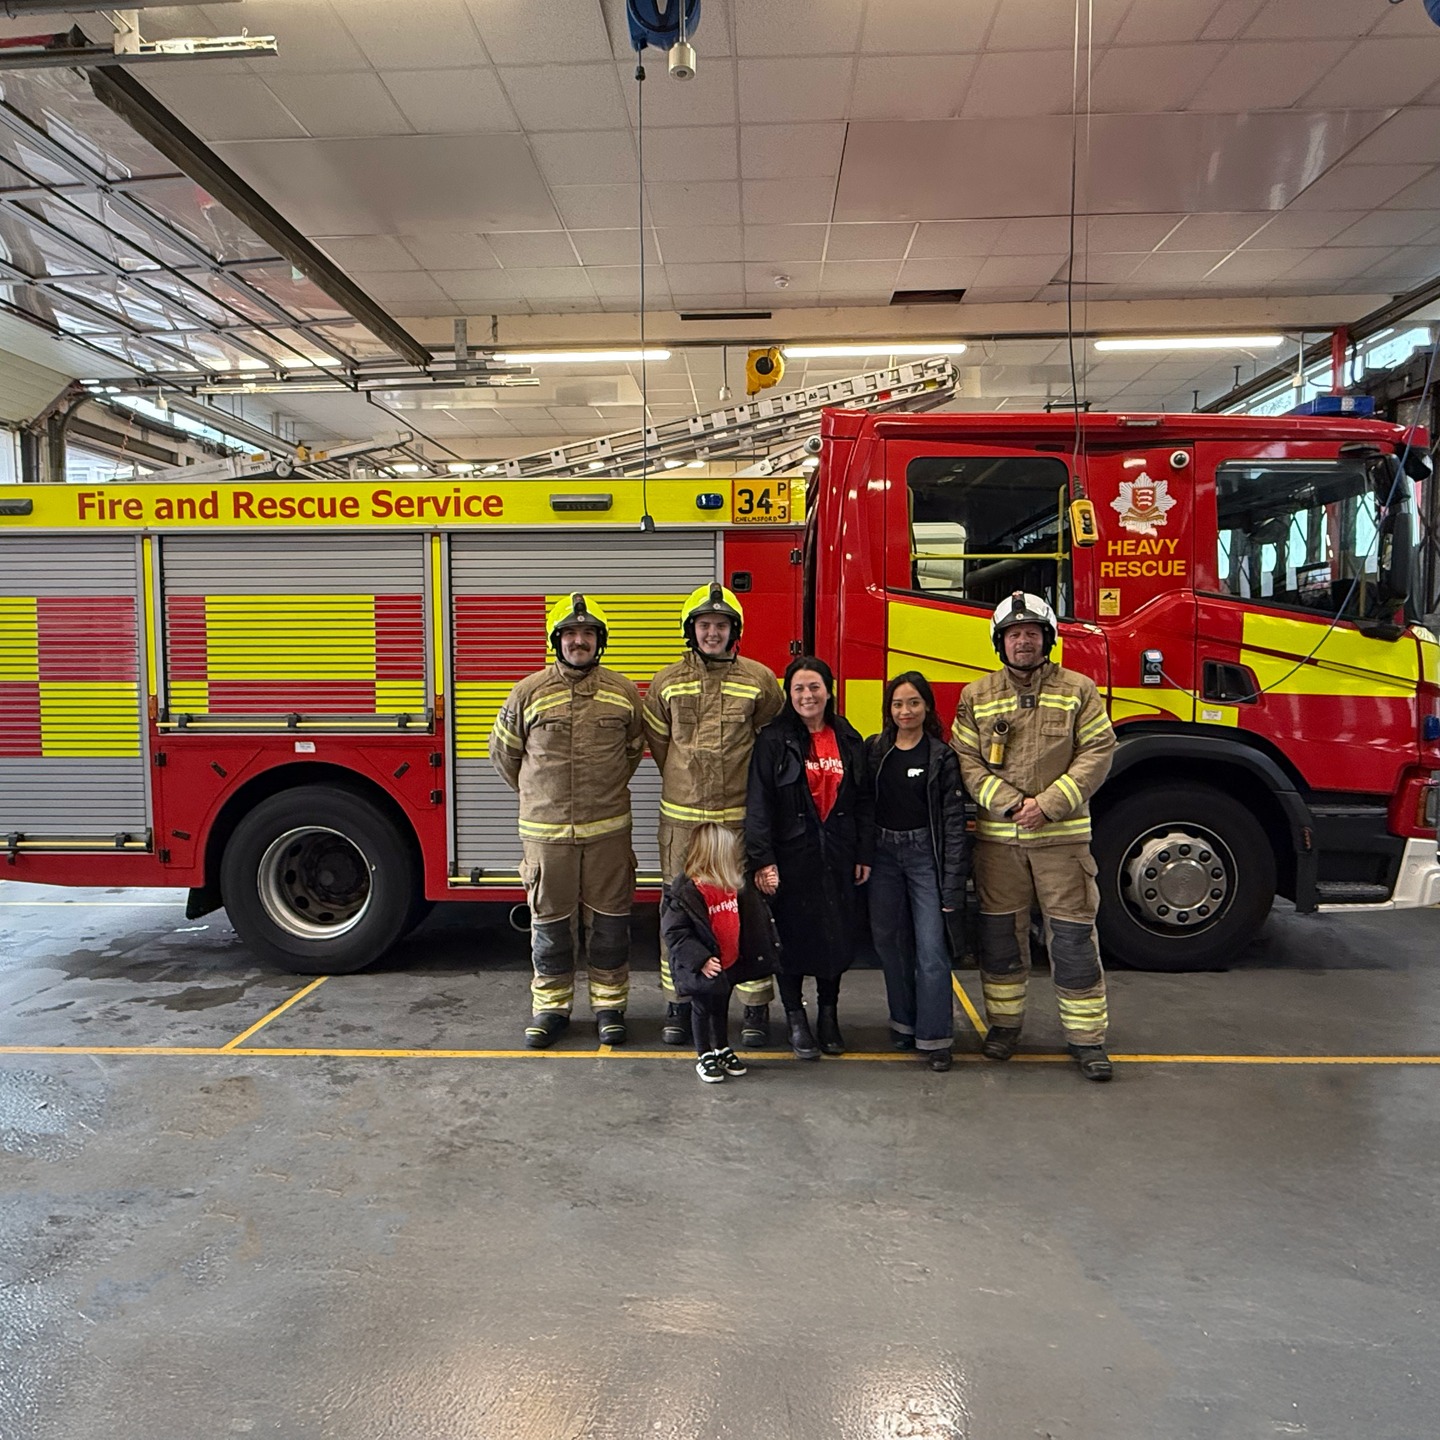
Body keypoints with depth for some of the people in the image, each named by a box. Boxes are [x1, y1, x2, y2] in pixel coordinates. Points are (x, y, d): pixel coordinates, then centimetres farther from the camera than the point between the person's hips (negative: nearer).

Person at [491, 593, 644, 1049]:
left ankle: (609, 1005, 22)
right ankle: (551, 1007, 24)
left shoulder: (623, 691, 3)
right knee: (550, 923, 9)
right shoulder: (529, 692, -1)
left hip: (607, 829, 1)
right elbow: (504, 752, 11)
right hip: (545, 831, 0)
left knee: (608, 921, 7)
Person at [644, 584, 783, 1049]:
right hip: (681, 818, 2)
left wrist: (747, 785, 11)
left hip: (741, 818, -1)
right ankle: (678, 1004, 20)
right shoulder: (668, 682, 5)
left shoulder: (759, 679, 1)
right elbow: (656, 738, 15)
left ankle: (756, 1008, 14)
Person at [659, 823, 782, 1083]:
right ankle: (704, 1055, 27)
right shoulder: (685, 893, -23)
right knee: (702, 1009, 10)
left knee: (722, 1008, 22)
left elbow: (750, 922, 16)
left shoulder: (736, 887, -1)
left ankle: (722, 1049, 40)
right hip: (703, 969, -6)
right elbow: (673, 932, -23)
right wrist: (700, 959, -25)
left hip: (730, 965, 7)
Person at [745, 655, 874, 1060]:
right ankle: (796, 1019, 21)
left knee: (837, 933, 9)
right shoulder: (773, 741, -5)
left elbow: (864, 801, 10)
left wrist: (864, 854, 6)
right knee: (792, 936, 4)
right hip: (792, 855, -3)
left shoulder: (849, 740, 8)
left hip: (837, 856, 4)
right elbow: (758, 803, -9)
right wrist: (761, 859, -15)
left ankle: (828, 1015, 28)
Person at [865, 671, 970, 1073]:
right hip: (884, 855, 4)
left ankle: (935, 1036, 5)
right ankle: (904, 1023, 28)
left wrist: (953, 885, -12)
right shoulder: (874, 750, 6)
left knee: (932, 948, -5)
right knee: (891, 945, 11)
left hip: (925, 856, -3)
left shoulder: (942, 757, -4)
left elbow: (954, 823, -7)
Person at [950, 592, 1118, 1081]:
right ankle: (1003, 1023, 27)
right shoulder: (976, 697, 6)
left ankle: (1086, 1036, 15)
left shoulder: (1078, 690, 3)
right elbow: (966, 760, 0)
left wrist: (1050, 803, -13)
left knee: (1073, 934, 2)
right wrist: (1008, 802, -14)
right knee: (1000, 932, 11)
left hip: (1062, 835, -1)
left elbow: (1098, 751, -3)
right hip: (997, 837, 2)